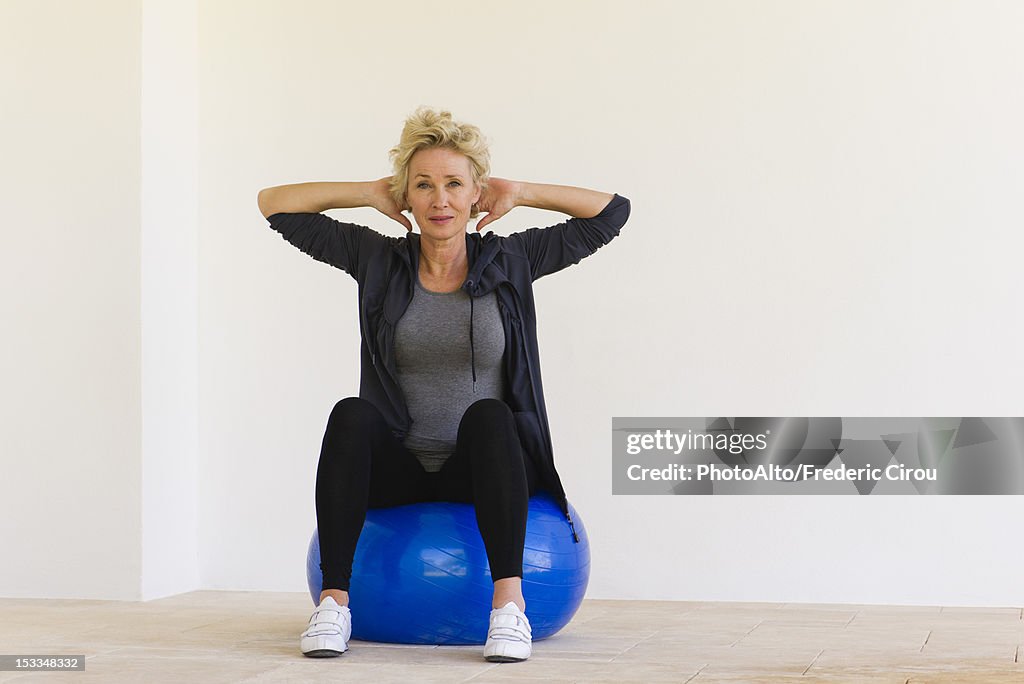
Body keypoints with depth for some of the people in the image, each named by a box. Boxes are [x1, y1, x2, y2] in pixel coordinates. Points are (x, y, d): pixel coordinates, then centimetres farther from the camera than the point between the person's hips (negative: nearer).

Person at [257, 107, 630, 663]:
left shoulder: (509, 262, 1)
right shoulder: (379, 260, 3)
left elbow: (612, 211, 4)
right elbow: (275, 204, 6)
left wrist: (520, 193, 4)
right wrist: (370, 194, 5)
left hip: (483, 469, -1)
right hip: (396, 470, 1)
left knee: (487, 415, -33)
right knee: (352, 415, -30)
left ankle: (509, 604, -37)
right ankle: (333, 601, -30)